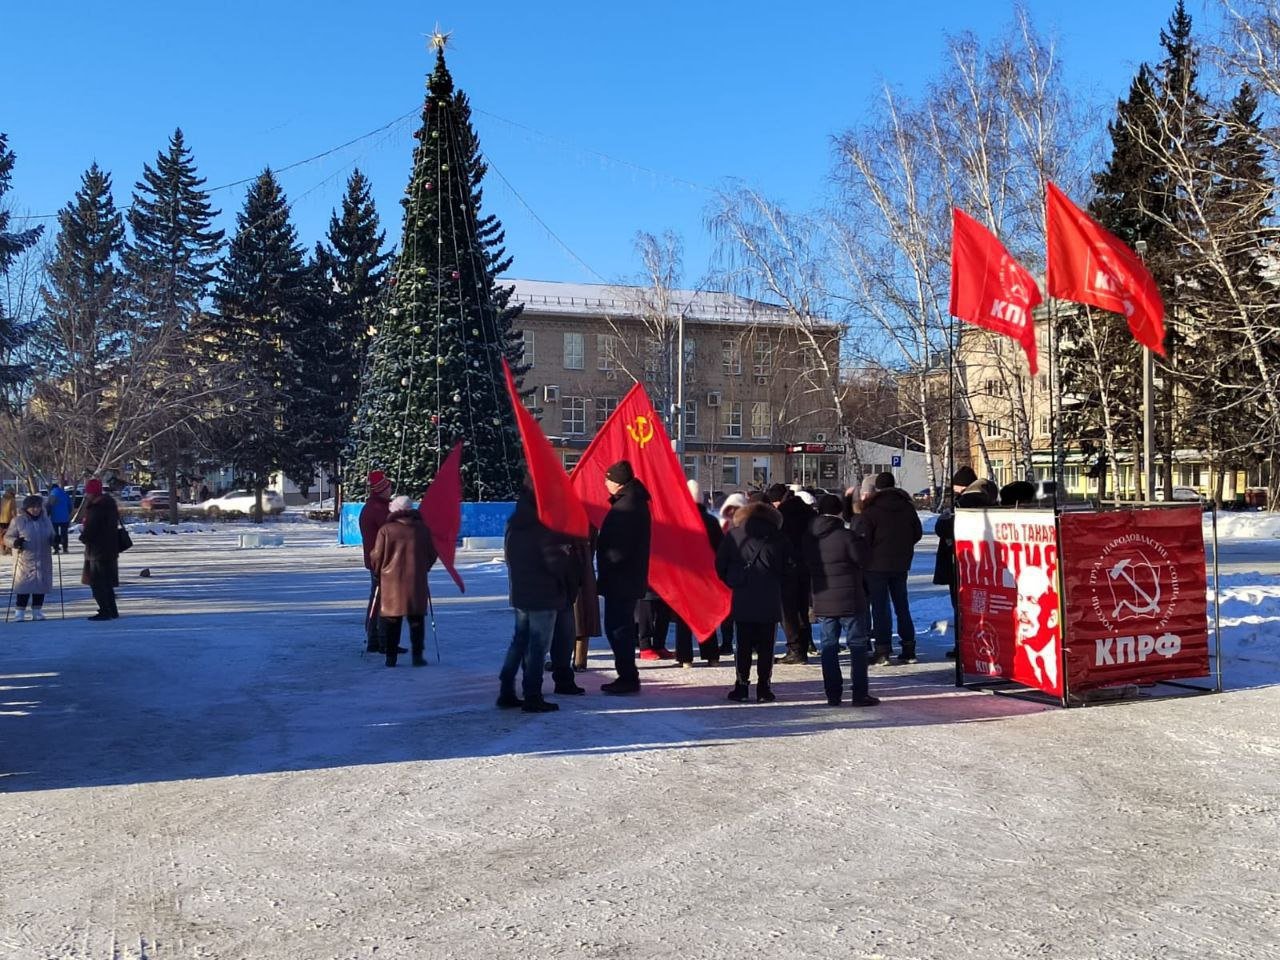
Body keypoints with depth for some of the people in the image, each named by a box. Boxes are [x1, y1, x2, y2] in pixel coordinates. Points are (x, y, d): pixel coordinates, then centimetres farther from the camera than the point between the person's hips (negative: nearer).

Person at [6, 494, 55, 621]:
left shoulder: (45, 520, 11)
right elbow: (7, 537, -2)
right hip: (24, 560, -4)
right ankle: (20, 613, 0)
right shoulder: (18, 521, -2)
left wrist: (54, 540, -5)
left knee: (41, 586, 5)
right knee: (24, 586, -6)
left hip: (43, 561, 4)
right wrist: (15, 542, -24)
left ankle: (37, 612, 14)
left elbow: (51, 537, 18)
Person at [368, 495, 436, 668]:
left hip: (391, 581, -2)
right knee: (416, 619, 8)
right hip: (417, 582, 2)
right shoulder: (422, 529, 3)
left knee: (391, 619, 7)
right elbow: (431, 555, 10)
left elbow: (376, 558, -2)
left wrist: (378, 573, 17)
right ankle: (417, 655, 5)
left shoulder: (386, 530, -5)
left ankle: (391, 656, 7)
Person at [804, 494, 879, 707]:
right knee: (857, 645, 4)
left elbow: (807, 565, 9)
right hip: (850, 601, -5)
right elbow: (862, 560, -7)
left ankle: (833, 695, 10)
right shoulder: (846, 536, -14)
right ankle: (859, 694, 4)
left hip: (822, 601, 5)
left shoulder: (809, 537, 3)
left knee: (829, 647, 10)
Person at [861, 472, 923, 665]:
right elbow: (918, 533, 11)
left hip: (877, 564, -4)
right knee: (902, 606, 12)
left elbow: (864, 538, -12)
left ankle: (882, 651, -4)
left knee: (880, 607, -1)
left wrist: (864, 560, 1)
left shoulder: (871, 510, -11)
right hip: (901, 564, 5)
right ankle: (909, 650, 14)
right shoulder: (907, 506, 4)